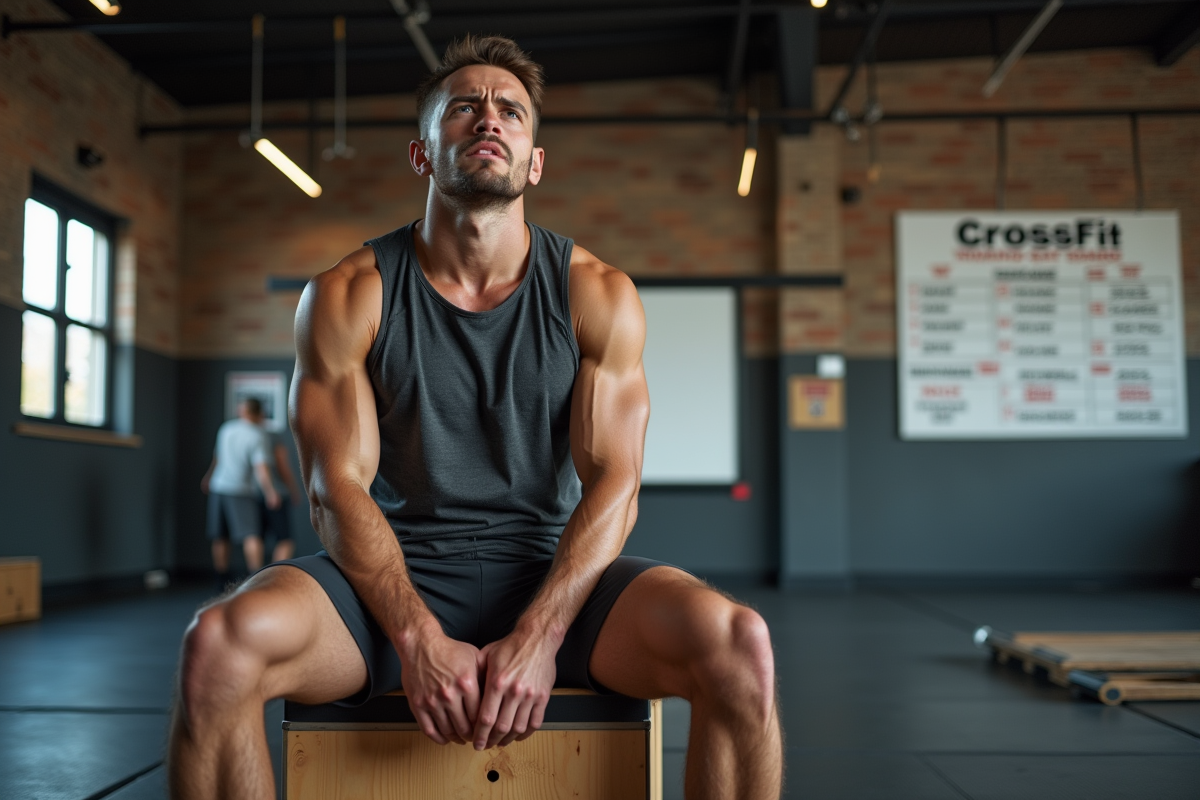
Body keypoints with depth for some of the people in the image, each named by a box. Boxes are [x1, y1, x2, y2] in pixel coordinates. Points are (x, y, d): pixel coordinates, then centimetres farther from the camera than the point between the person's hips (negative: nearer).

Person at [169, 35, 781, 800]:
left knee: (740, 645, -28)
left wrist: (537, 636, -21)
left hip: (549, 569, 1)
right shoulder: (348, 297, 0)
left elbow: (614, 480, -5)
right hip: (392, 573, 0)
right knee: (219, 643, -31)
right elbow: (338, 486, -6)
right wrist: (419, 639, -21)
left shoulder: (598, 295, 1)